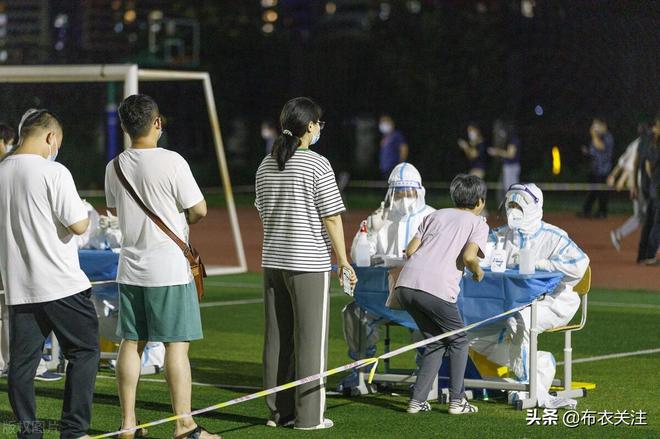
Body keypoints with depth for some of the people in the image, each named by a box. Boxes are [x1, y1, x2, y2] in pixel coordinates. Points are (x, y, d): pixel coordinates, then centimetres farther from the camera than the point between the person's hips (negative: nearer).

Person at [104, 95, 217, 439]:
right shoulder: (171, 162, -13)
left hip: (130, 268, 6)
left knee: (131, 343, 10)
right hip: (169, 268, -5)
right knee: (176, 345, -2)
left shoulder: (114, 167, 4)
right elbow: (199, 210, -9)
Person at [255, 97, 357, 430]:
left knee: (277, 339, 10)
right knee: (311, 340, 0)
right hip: (309, 265, -6)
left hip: (273, 261, 7)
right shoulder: (317, 165, -11)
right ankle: (309, 415, 2)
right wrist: (343, 262, -5)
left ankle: (278, 411, 15)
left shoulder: (266, 166, 9)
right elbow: (331, 217, -11)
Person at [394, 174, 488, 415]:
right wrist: (477, 271, 13)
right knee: (458, 341, 17)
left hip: (406, 284, 5)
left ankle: (417, 400, 13)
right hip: (437, 288, -5)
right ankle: (457, 401, 11)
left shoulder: (435, 215, 26)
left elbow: (410, 250, 18)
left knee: (436, 342, 21)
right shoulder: (478, 223, 12)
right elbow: (468, 257, -7)